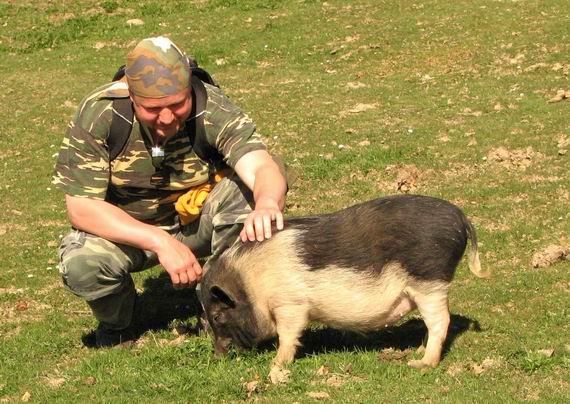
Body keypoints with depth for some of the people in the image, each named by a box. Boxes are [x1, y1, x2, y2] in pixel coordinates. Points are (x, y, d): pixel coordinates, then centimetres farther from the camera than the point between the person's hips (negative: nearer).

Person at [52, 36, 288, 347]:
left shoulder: (213, 110, -24)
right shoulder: (98, 114, -25)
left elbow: (262, 167, -39)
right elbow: (81, 207, -26)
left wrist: (267, 203, -65)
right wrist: (161, 242, -36)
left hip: (199, 224, 1)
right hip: (125, 229, 0)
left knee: (245, 189, -29)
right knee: (81, 264, -33)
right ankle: (115, 323, 4)